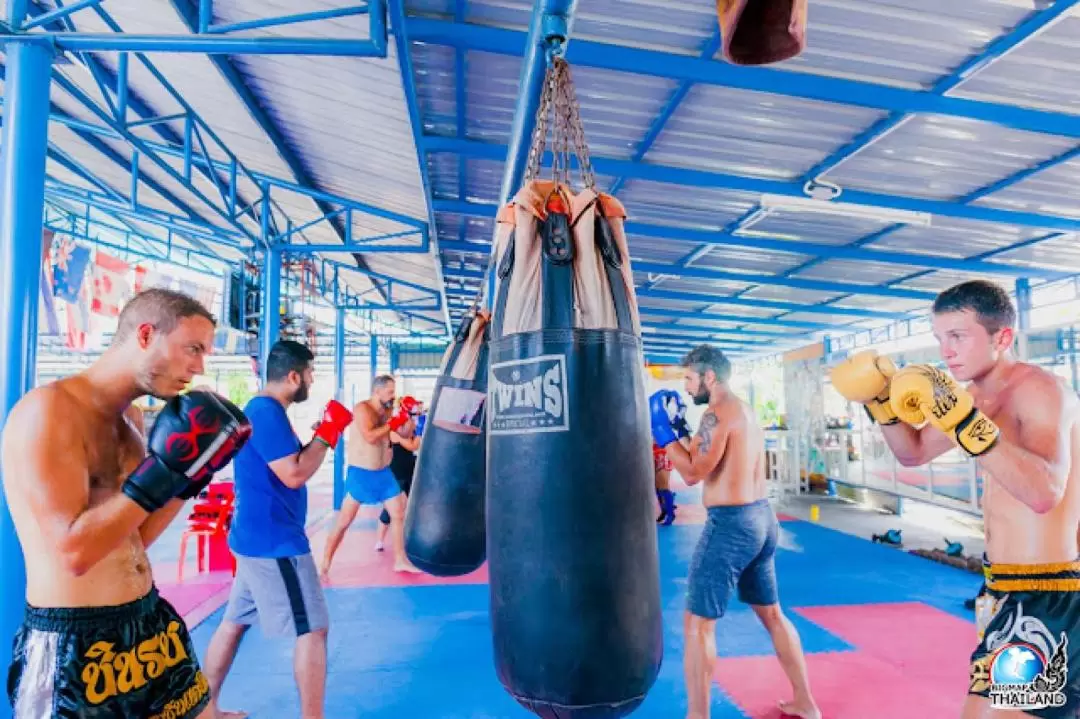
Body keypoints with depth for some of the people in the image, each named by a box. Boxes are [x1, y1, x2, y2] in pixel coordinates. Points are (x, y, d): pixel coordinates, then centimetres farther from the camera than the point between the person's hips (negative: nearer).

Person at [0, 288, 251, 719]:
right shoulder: (49, 409, -18)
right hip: (74, 648, -8)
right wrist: (160, 474, -24)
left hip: (150, 625, 8)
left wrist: (191, 476, -1)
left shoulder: (130, 418, 7)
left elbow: (137, 538, 9)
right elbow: (74, 551, -25)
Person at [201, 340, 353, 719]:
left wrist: (320, 435, 10)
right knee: (312, 630, -1)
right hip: (276, 542, -10)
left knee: (234, 623, 18)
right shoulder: (268, 412, -20)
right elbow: (294, 475, -25)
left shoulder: (259, 409, 12)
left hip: (257, 537, 10)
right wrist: (328, 432, -16)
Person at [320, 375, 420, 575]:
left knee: (399, 513, 11)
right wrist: (392, 424, -23)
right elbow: (370, 437, -30)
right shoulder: (362, 409, -16)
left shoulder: (387, 411, 5)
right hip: (360, 473, -7)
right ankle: (324, 567, 10)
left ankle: (400, 560, 24)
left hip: (383, 472, 8)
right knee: (344, 521, -2)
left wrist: (407, 415, -5)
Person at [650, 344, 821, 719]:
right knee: (771, 613, 23)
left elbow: (693, 473, -18)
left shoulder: (719, 412, -16)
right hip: (761, 518, 10)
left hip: (731, 523, -10)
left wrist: (664, 432, -11)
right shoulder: (745, 410, 13)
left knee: (697, 624, 1)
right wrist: (681, 430, 14)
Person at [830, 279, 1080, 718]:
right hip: (1011, 590, 9)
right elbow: (913, 452, 16)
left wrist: (963, 419, -43)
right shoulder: (978, 396, 6)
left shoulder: (1038, 390, -20)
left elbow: (1044, 492, -35)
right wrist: (883, 404, 0)